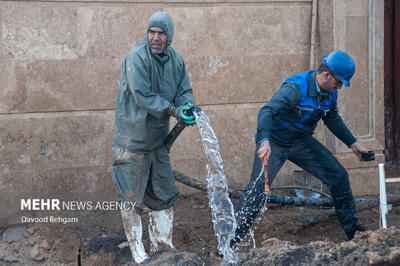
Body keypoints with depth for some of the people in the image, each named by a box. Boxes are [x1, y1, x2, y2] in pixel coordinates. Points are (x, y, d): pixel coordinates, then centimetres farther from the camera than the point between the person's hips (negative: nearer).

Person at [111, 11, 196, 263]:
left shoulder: (175, 59, 3)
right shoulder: (137, 57, -18)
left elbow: (184, 91, 6)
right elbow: (143, 96, -24)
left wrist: (187, 107, -16)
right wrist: (173, 111, -28)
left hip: (158, 139, 6)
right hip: (131, 139, -6)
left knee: (164, 195, 13)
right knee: (132, 197, 1)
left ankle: (162, 246, 26)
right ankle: (137, 251, 13)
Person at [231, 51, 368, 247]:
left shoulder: (330, 93, -2)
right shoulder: (295, 88, -27)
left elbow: (333, 120, 18)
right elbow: (267, 112, -38)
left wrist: (352, 143, 16)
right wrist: (264, 140, -53)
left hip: (301, 142, 7)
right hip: (274, 142, -7)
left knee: (338, 175, 2)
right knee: (259, 186, -22)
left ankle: (352, 229, 19)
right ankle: (230, 240, -19)